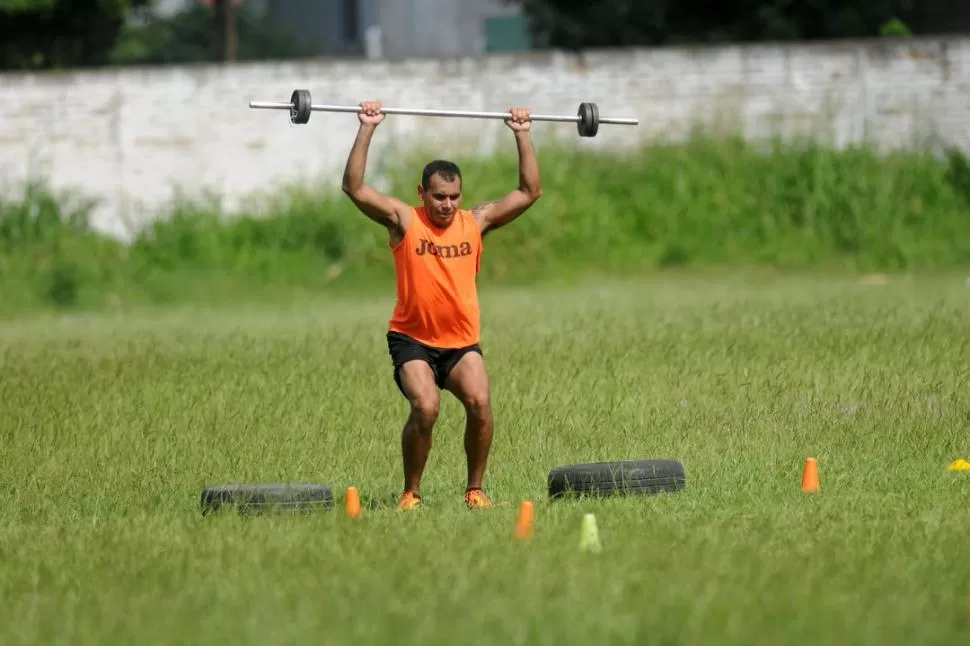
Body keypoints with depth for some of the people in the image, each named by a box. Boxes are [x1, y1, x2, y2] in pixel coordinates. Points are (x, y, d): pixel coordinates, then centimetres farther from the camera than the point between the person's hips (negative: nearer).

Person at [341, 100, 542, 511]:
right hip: (412, 339, -2)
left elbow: (530, 192, 9)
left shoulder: (476, 222, 5)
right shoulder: (404, 221, -2)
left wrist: (522, 136, 5)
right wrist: (367, 130, -14)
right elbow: (354, 187, -10)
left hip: (462, 341, 2)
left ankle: (475, 489, -3)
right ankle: (411, 493, -6)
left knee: (480, 404, -21)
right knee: (425, 407, -24)